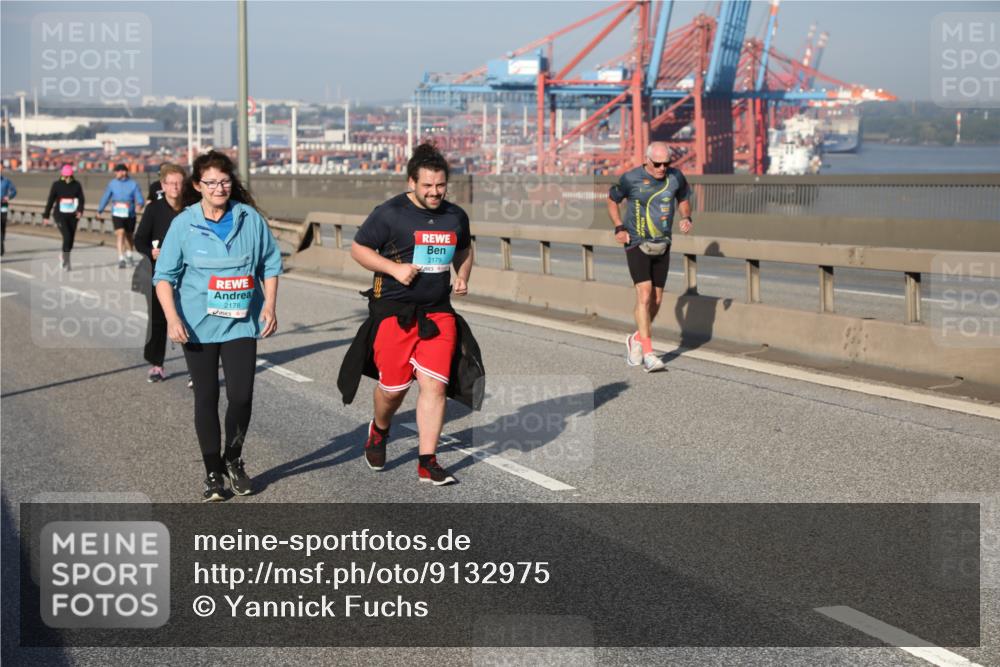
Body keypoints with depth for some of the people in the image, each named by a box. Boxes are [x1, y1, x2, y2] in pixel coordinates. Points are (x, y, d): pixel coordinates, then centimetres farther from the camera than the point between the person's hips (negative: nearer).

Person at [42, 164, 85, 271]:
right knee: (67, 237, -19)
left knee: (71, 239, 8)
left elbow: (81, 199, -2)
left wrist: (80, 211, -21)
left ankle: (63, 256, 36)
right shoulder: (56, 185, -3)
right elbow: (50, 201, 1)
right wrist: (46, 216, 2)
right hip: (60, 215, -3)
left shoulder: (77, 185, 2)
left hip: (72, 216, 3)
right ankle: (66, 262, -10)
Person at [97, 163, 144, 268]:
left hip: (130, 215, 0)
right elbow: (106, 197, 13)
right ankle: (121, 259, -21)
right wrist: (100, 210, 21)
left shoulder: (133, 184, -3)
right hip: (117, 215, 0)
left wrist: (139, 204, -29)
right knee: (120, 233, -18)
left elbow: (140, 199, -6)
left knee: (129, 235, 15)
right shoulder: (112, 184, 2)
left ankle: (129, 255, 41)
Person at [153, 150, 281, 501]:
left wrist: (269, 305, 1)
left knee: (241, 396, -7)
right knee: (206, 398, 6)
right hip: (198, 326, 0)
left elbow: (270, 264, 10)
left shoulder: (251, 219, 0)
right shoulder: (183, 224, -3)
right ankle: (213, 473, 19)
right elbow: (164, 275, -2)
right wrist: (172, 317, -14)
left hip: (241, 323, 0)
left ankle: (233, 459, 20)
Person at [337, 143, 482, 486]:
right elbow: (358, 248, -3)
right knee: (393, 387, 2)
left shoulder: (456, 216, 8)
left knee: (435, 383, -7)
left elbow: (465, 250, 26)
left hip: (438, 312, 4)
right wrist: (394, 268, -14)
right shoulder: (389, 213, -8)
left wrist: (462, 277, 7)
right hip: (394, 312, -3)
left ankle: (427, 462, 0)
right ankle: (379, 430, 37)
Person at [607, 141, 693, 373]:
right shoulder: (631, 179, -11)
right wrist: (619, 228, -5)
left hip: (662, 247, 5)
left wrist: (686, 218, -2)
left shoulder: (676, 177, -1)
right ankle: (648, 354, -17)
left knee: (656, 300, 9)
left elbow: (683, 199, 18)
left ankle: (636, 340, 33)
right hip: (636, 245, -5)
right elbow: (612, 200, 5)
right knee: (644, 296, -17)